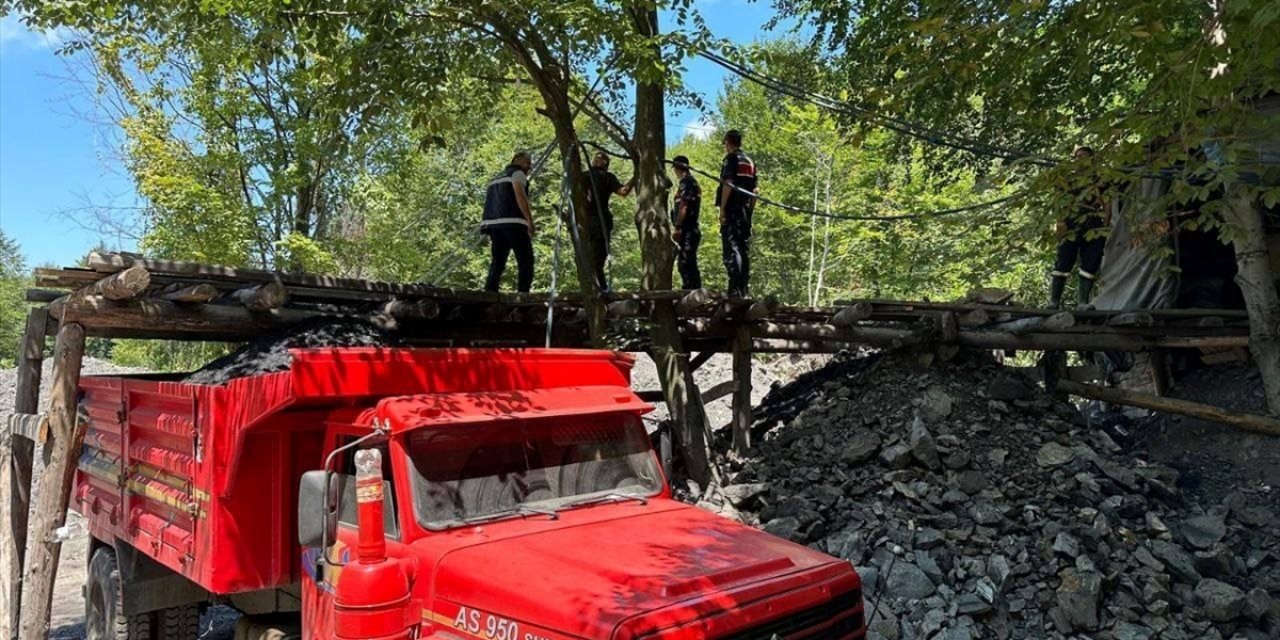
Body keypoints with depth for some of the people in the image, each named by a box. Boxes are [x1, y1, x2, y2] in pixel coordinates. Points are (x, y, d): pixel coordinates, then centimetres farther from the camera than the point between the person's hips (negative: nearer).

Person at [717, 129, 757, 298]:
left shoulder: (731, 159, -4)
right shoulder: (750, 162, 19)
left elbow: (728, 184, -15)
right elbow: (754, 190, 18)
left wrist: (722, 209, -15)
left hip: (732, 210, -7)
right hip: (745, 212, 8)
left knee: (731, 248, -11)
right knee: (744, 250, 9)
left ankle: (735, 289, -19)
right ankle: (744, 290, 10)